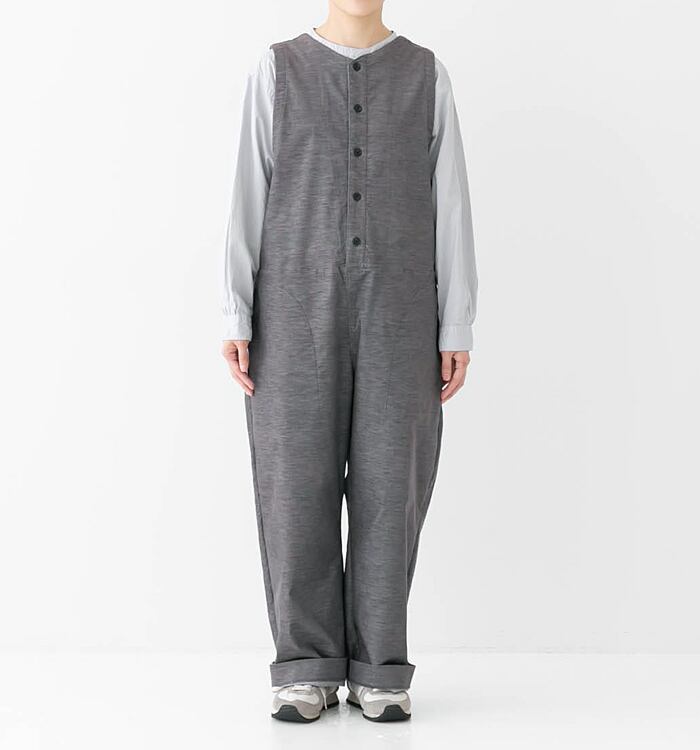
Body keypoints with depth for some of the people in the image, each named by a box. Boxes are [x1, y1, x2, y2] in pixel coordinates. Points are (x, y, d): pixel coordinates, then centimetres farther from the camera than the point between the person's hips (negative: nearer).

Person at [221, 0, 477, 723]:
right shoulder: (277, 72, 8)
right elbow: (249, 199, 4)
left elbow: (450, 206, 6)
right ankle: (308, 670, 6)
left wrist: (457, 331, 0)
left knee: (388, 485, -3)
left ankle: (378, 671, 7)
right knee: (297, 483, -4)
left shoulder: (426, 75, 10)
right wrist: (236, 320, -5)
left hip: (397, 313, 1)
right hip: (299, 312, 0)